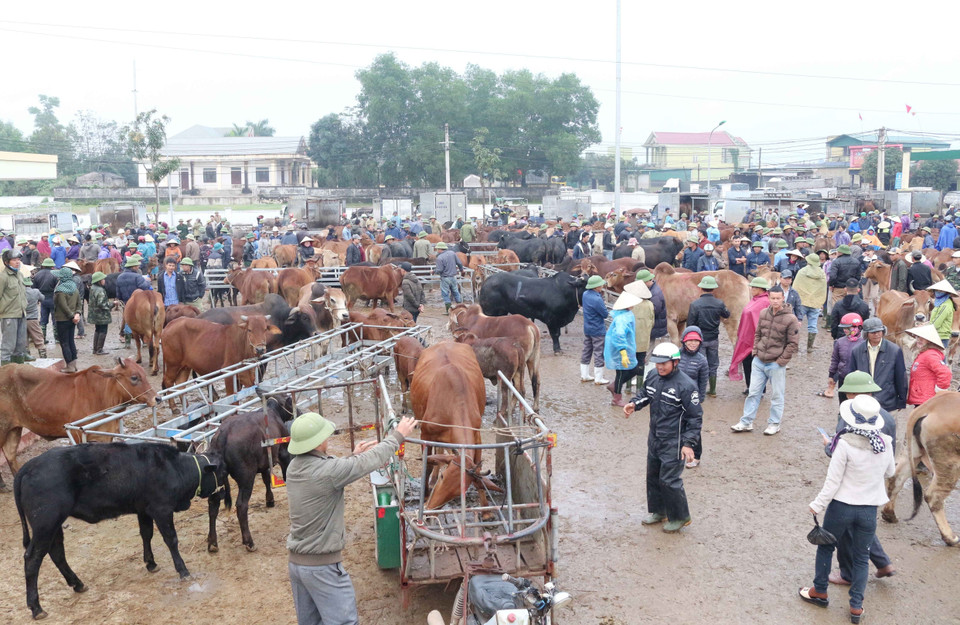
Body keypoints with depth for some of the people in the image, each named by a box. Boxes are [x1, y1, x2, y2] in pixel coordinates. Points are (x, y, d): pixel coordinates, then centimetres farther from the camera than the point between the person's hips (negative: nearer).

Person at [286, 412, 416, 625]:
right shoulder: (326, 470, -25)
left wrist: (354, 456, 18)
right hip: (321, 566, -8)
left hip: (295, 562, 8)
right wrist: (397, 435, -2)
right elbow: (369, 461, -14)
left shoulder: (294, 467, 0)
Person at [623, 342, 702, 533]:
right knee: (653, 476, 18)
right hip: (654, 439, 8)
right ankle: (658, 511, 38)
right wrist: (634, 404, -3)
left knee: (669, 480, -2)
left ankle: (679, 517, 18)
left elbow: (695, 417, -14)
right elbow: (644, 394, 20)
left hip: (673, 443, -8)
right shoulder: (653, 377, 0)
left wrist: (688, 443, -18)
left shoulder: (686, 385, -20)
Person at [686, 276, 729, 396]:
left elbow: (690, 324, -13)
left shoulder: (695, 304, -17)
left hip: (700, 339, -3)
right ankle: (712, 390, 23)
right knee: (713, 365, 16)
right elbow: (727, 315, 11)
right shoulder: (719, 304, -8)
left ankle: (701, 392, 9)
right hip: (714, 339, 3)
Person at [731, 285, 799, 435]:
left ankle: (774, 423, 22)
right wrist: (755, 352, 5)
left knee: (777, 396, 8)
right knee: (753, 392, 10)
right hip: (759, 361, 5)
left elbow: (792, 344, -9)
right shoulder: (763, 313, 4)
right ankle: (746, 422, 18)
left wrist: (781, 361, -11)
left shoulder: (790, 319, -12)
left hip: (776, 365, -5)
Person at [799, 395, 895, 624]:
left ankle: (820, 592, 32)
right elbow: (889, 472, 11)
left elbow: (833, 481, -16)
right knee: (861, 557, 16)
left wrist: (818, 504, -5)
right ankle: (856, 606, 19)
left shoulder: (845, 444, -21)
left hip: (842, 506, -3)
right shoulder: (886, 444, -7)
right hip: (869, 509, 3)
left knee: (825, 547, 19)